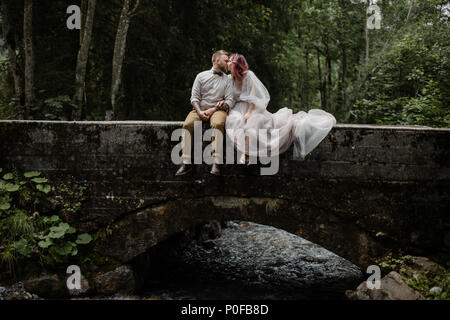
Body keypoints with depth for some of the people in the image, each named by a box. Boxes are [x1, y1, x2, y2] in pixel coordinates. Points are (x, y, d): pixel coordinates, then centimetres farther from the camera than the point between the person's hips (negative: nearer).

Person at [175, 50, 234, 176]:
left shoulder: (227, 80, 14)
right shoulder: (201, 76, 15)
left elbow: (230, 101, 3)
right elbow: (194, 97, 8)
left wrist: (213, 109, -11)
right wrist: (199, 111, -12)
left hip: (218, 110, -1)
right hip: (200, 109, 1)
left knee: (218, 124, -37)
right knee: (187, 124, -31)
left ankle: (216, 163, -44)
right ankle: (186, 162, -34)